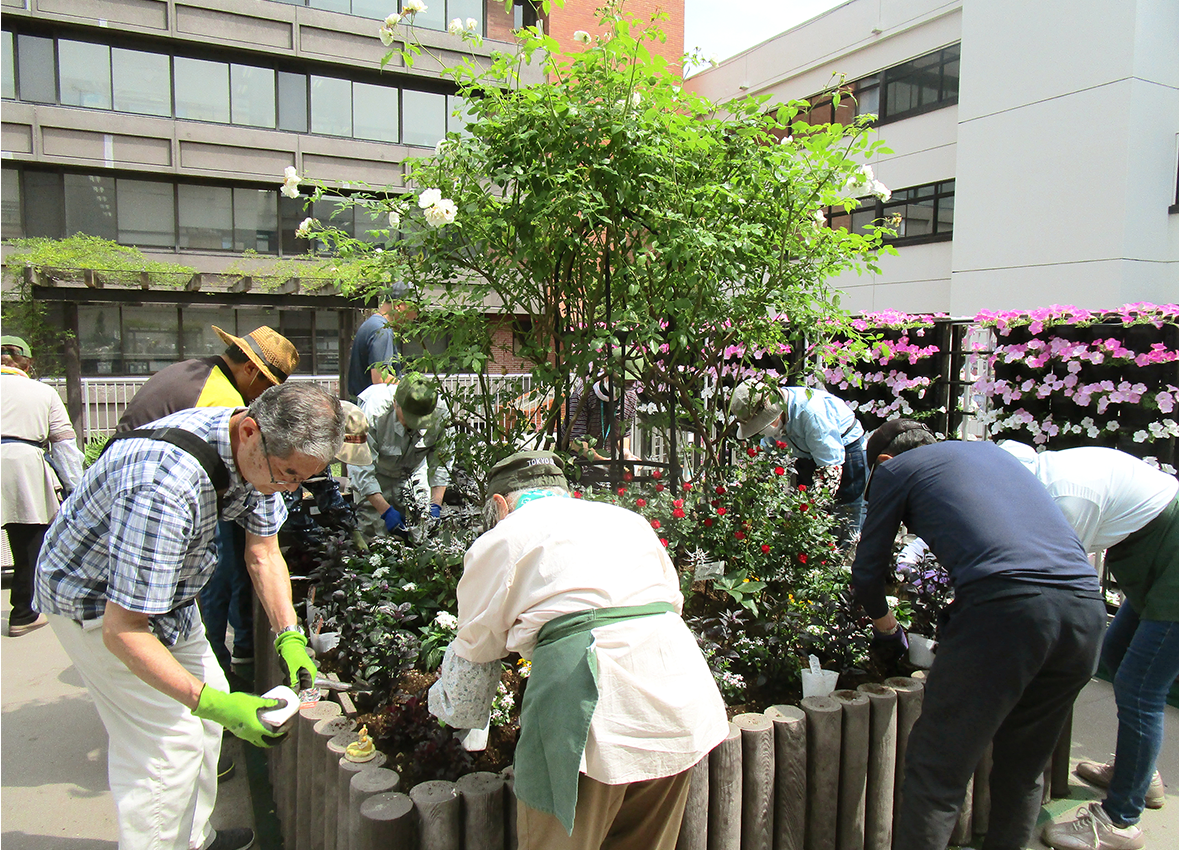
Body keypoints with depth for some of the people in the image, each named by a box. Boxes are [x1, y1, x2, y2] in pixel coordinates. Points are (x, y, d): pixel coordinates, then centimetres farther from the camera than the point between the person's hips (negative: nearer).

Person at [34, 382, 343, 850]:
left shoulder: (264, 452, -16)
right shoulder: (166, 486, -42)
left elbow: (263, 552, -3)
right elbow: (121, 630, -36)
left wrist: (290, 637, -13)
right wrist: (211, 703, -39)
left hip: (162, 587, 8)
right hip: (96, 600, -8)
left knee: (209, 697, 14)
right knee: (168, 741, -8)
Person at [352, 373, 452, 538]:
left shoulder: (441, 414, -27)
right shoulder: (374, 412, -35)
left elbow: (440, 463, -16)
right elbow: (361, 469, -30)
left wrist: (435, 505, -24)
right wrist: (386, 511, -33)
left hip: (413, 471, 3)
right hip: (376, 474, -2)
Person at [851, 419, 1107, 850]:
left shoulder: (895, 468, 15)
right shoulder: (990, 451, 32)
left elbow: (867, 572, 18)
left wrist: (883, 622, 38)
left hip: (1007, 606, -7)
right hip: (1086, 607, 7)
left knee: (937, 770, 4)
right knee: (1023, 767, 23)